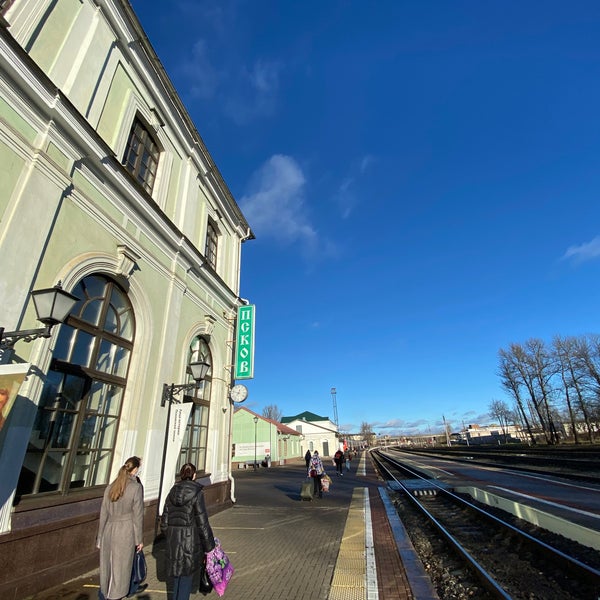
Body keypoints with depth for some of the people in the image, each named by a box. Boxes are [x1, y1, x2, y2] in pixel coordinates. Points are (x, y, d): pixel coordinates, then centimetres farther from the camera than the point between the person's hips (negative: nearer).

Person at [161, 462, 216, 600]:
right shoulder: (197, 493, -16)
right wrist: (209, 547, -4)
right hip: (191, 542, -5)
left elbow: (164, 523, 7)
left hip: (173, 542, 5)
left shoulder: (172, 493, 1)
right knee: (186, 577, 11)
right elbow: (202, 523, -14)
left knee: (178, 574, 24)